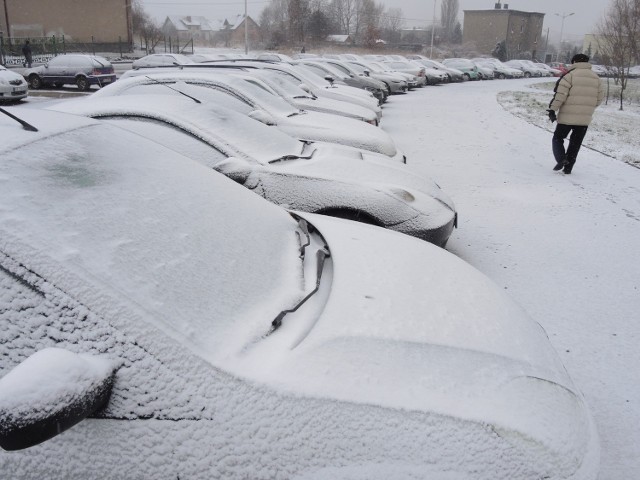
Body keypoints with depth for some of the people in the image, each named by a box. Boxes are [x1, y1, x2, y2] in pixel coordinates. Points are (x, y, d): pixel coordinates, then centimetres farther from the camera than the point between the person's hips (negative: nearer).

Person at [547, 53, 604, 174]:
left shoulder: (570, 75, -6)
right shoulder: (596, 77, 12)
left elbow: (560, 95, -13)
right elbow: (599, 98, 14)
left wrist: (552, 109, -9)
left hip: (567, 116, -4)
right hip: (585, 118, 4)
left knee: (558, 138, 10)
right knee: (575, 143, 13)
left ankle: (561, 159, -12)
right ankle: (568, 168, 13)